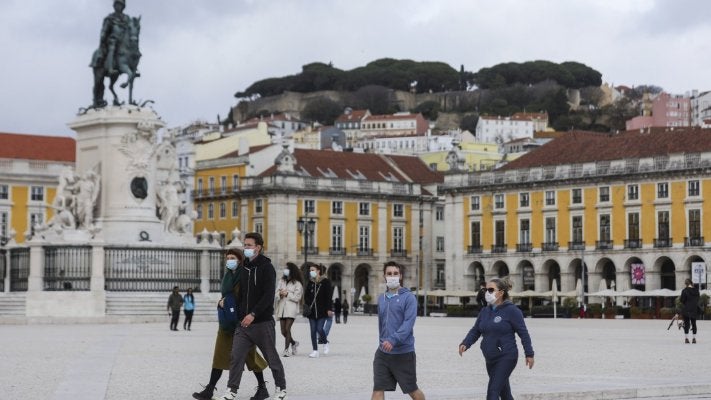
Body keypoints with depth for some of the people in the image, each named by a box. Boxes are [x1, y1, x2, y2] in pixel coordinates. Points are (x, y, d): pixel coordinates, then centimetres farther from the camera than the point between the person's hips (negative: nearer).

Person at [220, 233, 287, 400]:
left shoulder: (266, 267, -9)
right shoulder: (244, 267, 12)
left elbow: (269, 295, -17)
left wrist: (253, 314, -23)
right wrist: (239, 313, 9)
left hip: (263, 322, -6)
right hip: (243, 323, 6)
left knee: (272, 357, 6)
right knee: (236, 356, -3)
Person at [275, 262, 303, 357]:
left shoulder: (297, 283, 0)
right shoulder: (281, 281, 15)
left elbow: (297, 297, -5)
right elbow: (276, 294, 12)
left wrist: (287, 294, -12)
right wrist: (280, 294, -9)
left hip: (291, 309, -5)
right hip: (281, 309, 5)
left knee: (287, 329, -14)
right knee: (283, 331, 5)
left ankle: (286, 349, -11)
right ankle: (294, 343, 30)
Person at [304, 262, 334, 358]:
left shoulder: (325, 282, -2)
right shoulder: (310, 283, 11)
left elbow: (329, 296, -5)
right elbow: (306, 295, 15)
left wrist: (329, 309, -11)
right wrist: (306, 305, -2)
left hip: (322, 310, -5)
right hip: (312, 311, 5)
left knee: (319, 329, -11)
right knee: (313, 331, 2)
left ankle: (325, 343, 17)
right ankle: (315, 351, 6)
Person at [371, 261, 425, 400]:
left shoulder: (408, 297, -8)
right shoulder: (381, 299, 11)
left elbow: (408, 323, -19)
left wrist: (393, 340, -29)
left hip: (403, 352, -5)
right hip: (383, 353, 5)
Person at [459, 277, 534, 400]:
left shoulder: (511, 310, -11)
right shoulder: (485, 311, 8)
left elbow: (523, 333, -8)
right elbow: (475, 331, 9)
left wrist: (529, 354, -9)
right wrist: (465, 344, -9)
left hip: (506, 358, -7)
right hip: (490, 359, 7)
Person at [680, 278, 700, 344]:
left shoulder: (685, 291, -12)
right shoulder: (696, 290, 2)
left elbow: (682, 300, -11)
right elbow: (697, 300, 9)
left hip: (686, 309, -4)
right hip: (694, 309, 4)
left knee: (686, 324, 3)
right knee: (694, 323, 11)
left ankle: (686, 338, 1)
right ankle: (694, 338, 9)